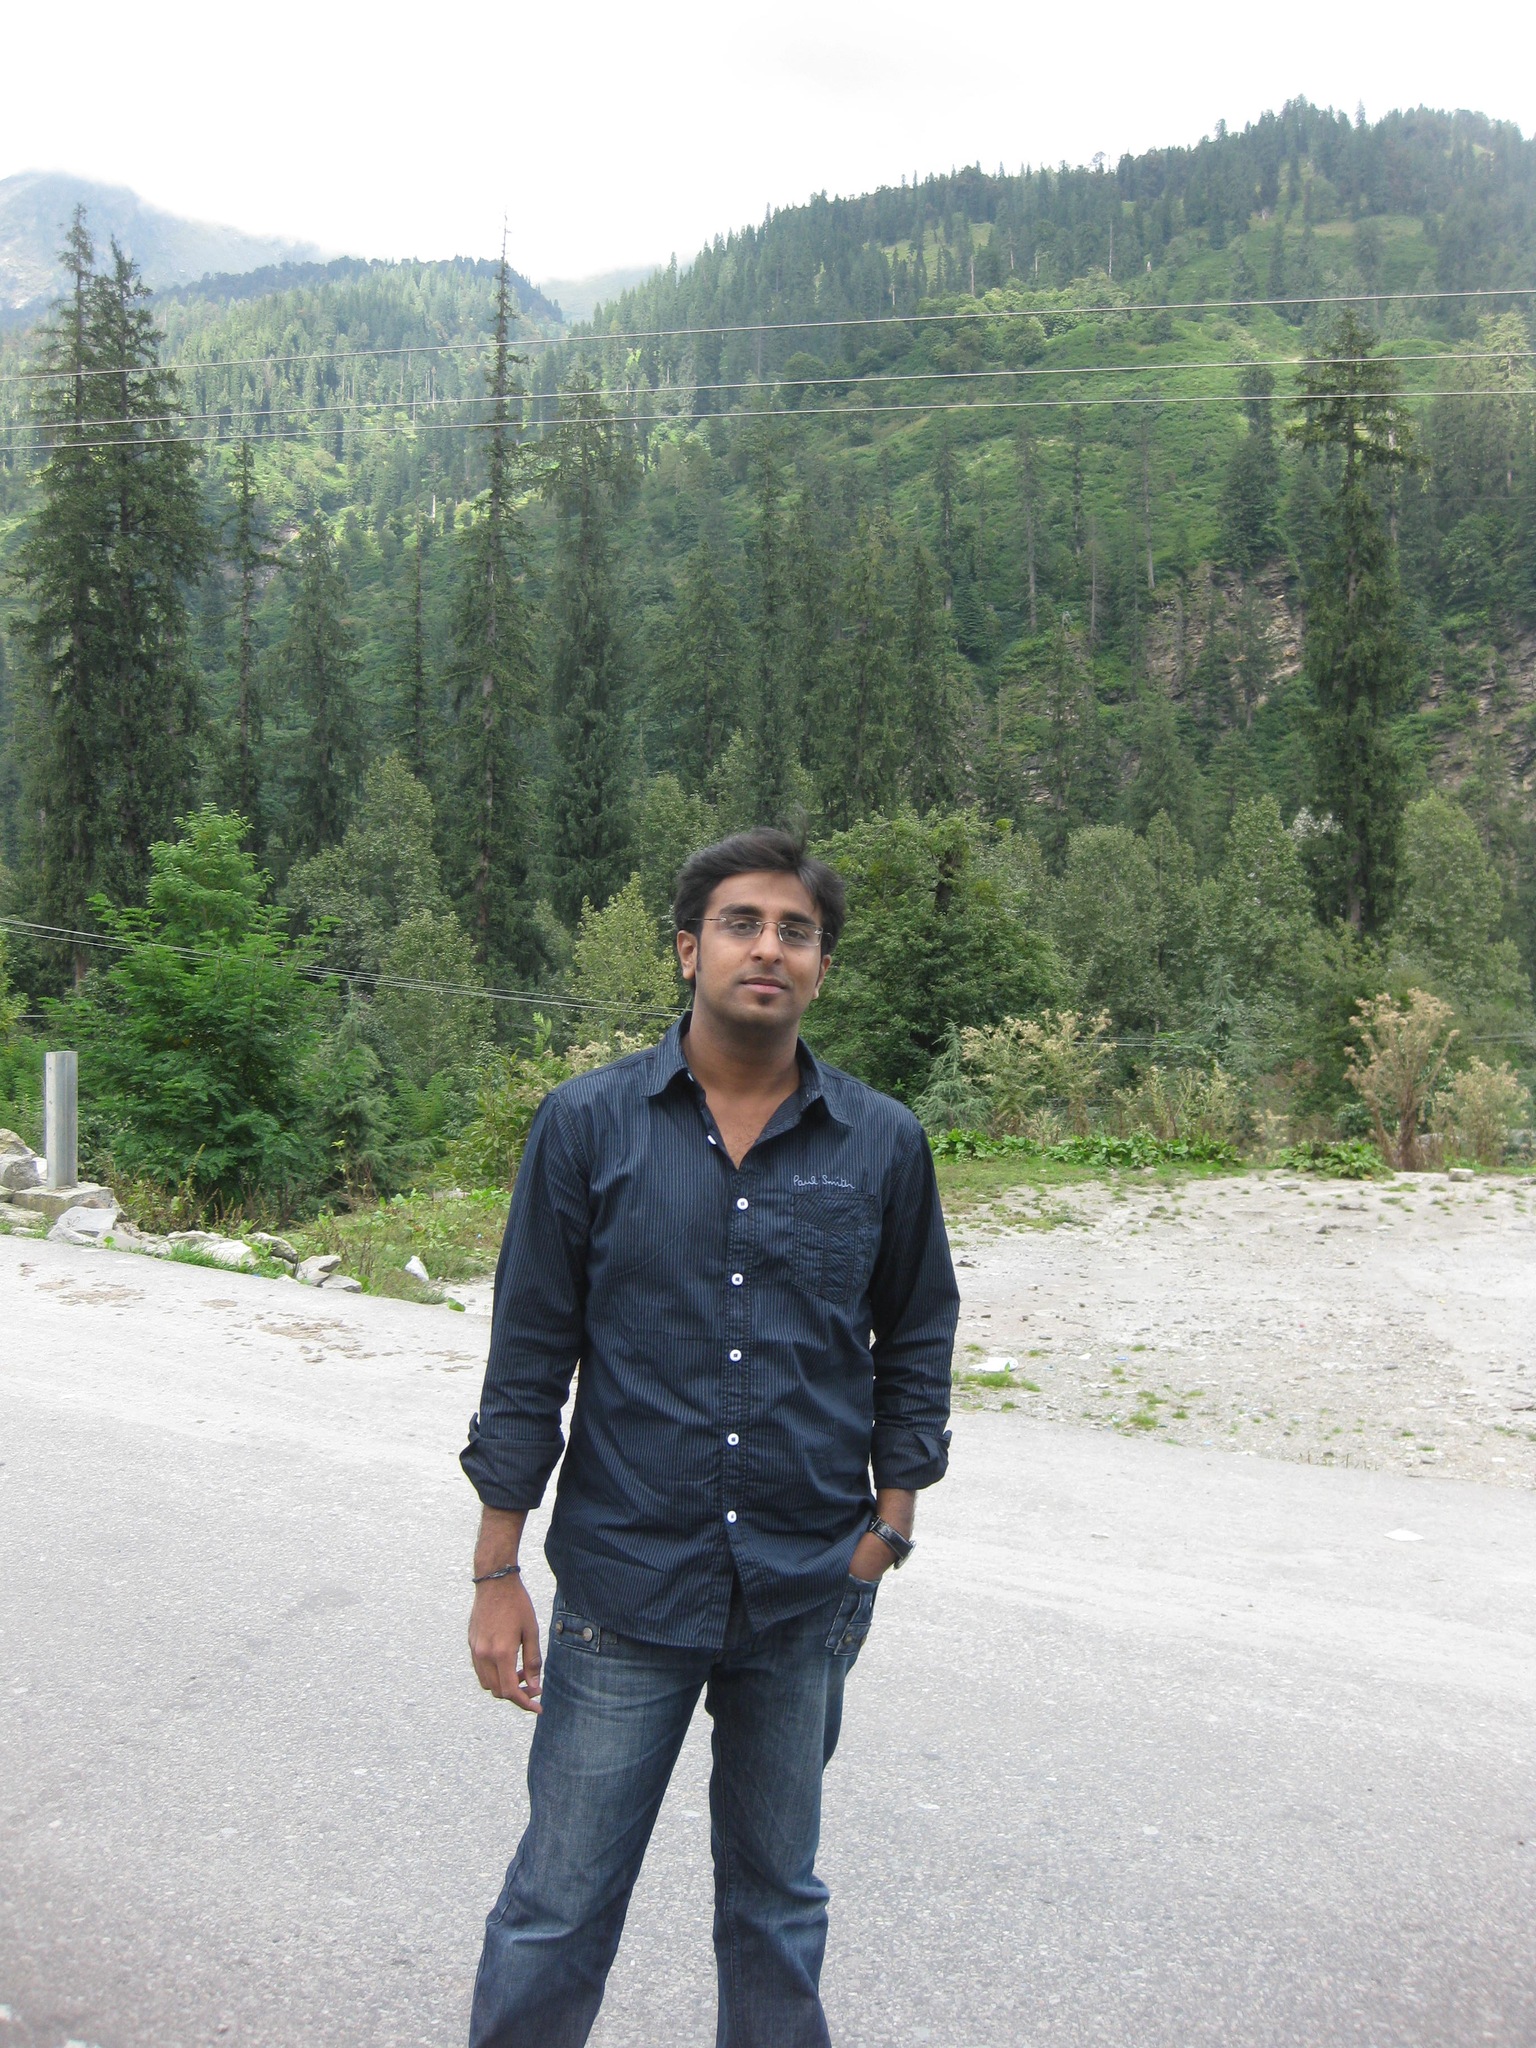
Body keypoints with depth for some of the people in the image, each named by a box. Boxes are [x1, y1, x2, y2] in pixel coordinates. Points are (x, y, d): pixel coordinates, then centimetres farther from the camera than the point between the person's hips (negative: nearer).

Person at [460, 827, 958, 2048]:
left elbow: (916, 1342, 10)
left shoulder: (884, 1144, -1)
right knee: (558, 1911, 9)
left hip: (807, 1592, 2)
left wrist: (888, 1524, 4)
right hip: (625, 1583, -1)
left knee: (778, 1905, 20)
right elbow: (529, 1357, -2)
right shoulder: (588, 1124, -5)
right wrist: (498, 1571, -2)